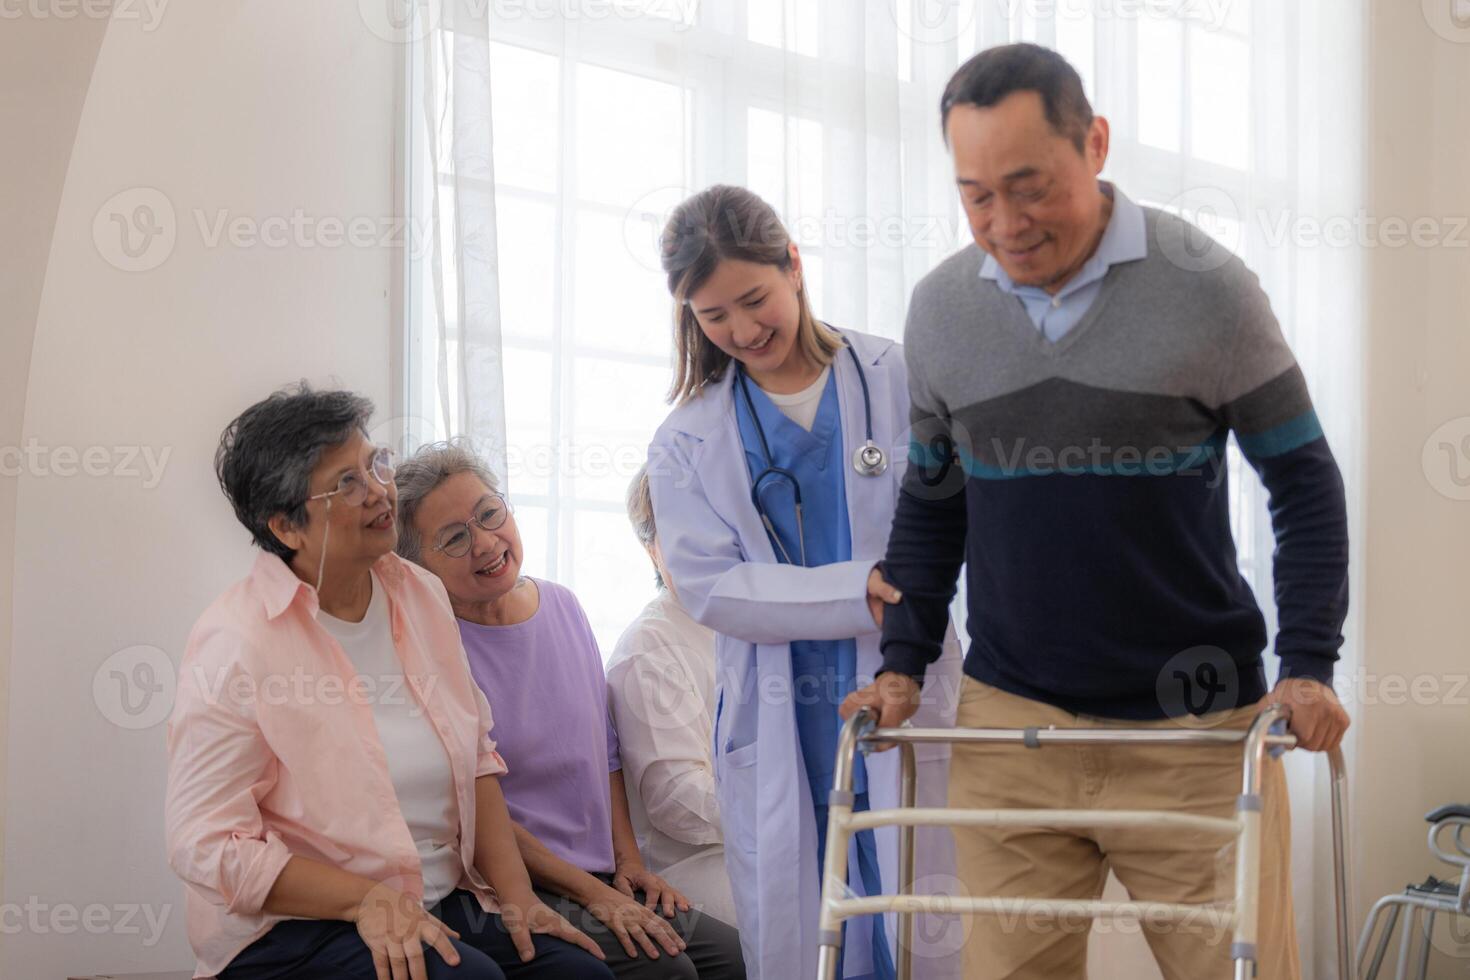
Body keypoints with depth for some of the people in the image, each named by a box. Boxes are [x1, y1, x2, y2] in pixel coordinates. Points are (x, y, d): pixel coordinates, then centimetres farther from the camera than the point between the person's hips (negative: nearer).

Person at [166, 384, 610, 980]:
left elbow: (476, 758, 12)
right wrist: (368, 900, -23)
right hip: (294, 929, -6)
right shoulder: (235, 645, -12)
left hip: (443, 905, 6)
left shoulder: (420, 595, 9)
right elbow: (207, 843, -15)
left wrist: (516, 895, -1)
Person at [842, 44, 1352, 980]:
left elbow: (1304, 482, 1)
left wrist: (1308, 667, -9)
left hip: (1194, 728, -2)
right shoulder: (941, 308, 5)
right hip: (1008, 725, 3)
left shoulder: (1205, 287, -6)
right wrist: (903, 664, 7)